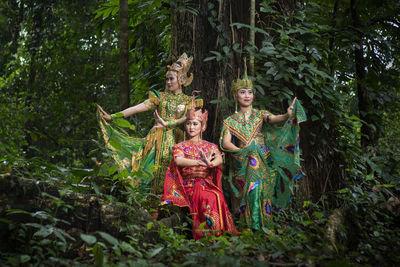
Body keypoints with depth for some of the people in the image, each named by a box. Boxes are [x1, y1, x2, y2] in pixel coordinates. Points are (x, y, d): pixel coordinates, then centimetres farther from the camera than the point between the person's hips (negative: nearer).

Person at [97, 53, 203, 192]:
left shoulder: (189, 101, 10)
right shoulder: (160, 96, 11)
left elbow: (188, 118, -9)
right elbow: (137, 108, 2)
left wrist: (167, 123, -24)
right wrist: (112, 116, -8)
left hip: (176, 141, 0)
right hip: (158, 139, 1)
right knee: (153, 172, -8)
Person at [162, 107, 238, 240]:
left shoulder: (210, 146, 17)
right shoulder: (180, 146, 12)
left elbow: (219, 159, -5)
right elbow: (178, 160, -12)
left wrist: (210, 163, -31)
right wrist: (200, 162, -28)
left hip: (208, 184, 2)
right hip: (189, 185, -2)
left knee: (218, 197, -31)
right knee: (207, 198, -33)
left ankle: (218, 230, -23)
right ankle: (204, 233, -26)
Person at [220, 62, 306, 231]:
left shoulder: (260, 115, 9)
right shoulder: (230, 121, 9)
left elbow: (273, 119, -12)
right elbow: (225, 143, -1)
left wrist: (287, 115, -34)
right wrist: (242, 151, -15)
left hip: (262, 161, 0)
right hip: (242, 163, 0)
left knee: (261, 190, -11)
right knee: (246, 191, -10)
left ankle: (262, 224, -4)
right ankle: (247, 225, -2)